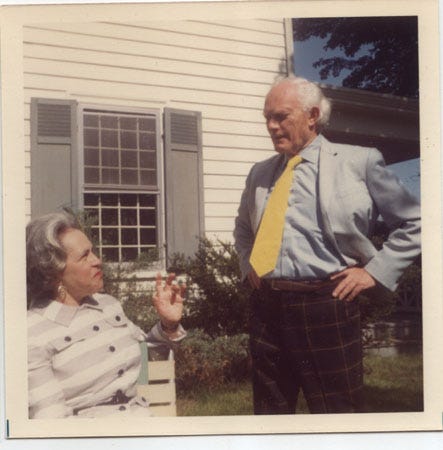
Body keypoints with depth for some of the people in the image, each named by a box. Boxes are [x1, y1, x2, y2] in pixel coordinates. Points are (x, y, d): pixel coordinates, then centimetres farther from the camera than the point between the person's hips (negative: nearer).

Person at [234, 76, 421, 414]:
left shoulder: (359, 162, -1)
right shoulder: (260, 173, 13)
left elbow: (414, 224, 2)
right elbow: (243, 230, 31)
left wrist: (374, 271, -6)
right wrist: (248, 264, 14)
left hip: (327, 307, -4)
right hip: (266, 306, 5)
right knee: (270, 412, 15)